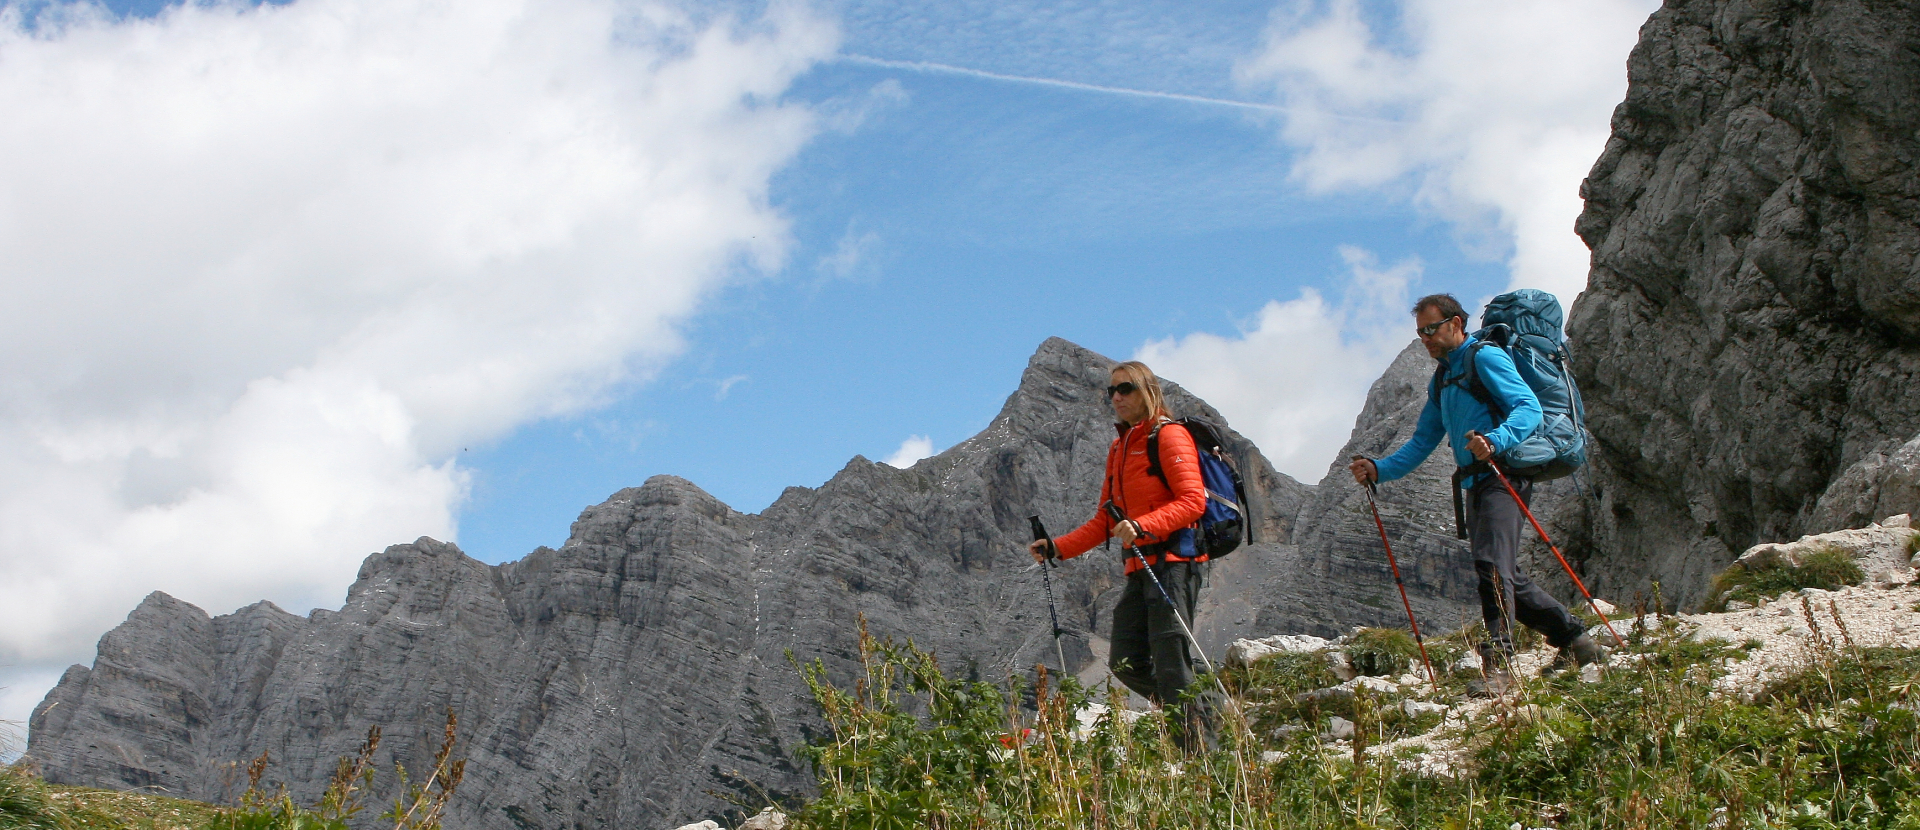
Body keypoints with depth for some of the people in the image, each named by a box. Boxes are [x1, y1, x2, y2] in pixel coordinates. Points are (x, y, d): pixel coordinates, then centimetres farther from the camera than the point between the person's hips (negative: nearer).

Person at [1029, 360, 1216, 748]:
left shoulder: (1169, 436, -3)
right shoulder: (1119, 448, 22)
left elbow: (1192, 500, -15)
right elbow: (1104, 522, 24)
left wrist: (1142, 526, -28)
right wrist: (1056, 548, 13)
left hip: (1174, 560, -8)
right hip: (1140, 568, 8)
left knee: (1170, 665, -13)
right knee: (1126, 664, 2)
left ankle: (1201, 751, -7)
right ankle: (1198, 709, 18)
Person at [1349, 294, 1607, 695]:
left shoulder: (1484, 358, -5)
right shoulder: (1440, 381, 22)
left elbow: (1529, 408, -17)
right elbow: (1422, 443, 21)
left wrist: (1495, 442, -35)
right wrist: (1379, 470, 5)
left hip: (1504, 476, -9)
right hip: (1475, 484, 10)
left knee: (1491, 564, -21)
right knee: (1503, 578, 11)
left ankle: (1499, 664, -23)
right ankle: (1575, 640, 25)